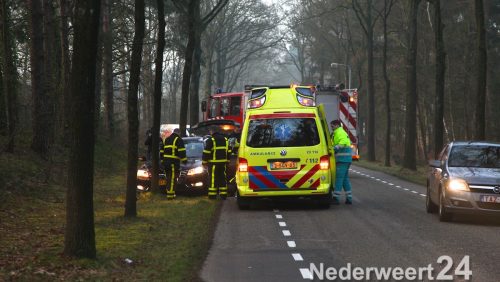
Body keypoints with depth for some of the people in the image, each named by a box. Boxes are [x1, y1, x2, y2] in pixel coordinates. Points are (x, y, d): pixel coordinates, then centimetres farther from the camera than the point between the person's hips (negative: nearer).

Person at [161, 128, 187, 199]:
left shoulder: (166, 140, 22)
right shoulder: (178, 140, -1)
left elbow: (162, 151, 25)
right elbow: (181, 150, -11)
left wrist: (162, 161, 28)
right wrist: (184, 159, -10)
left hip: (165, 162, 7)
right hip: (174, 162, -7)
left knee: (169, 178, 15)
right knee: (172, 179, -8)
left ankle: (169, 193, 18)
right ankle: (170, 194, -12)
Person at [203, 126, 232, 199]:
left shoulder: (210, 140, -9)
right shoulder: (225, 139, 13)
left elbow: (206, 152, -10)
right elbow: (228, 151, 19)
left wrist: (205, 161, -2)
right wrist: (227, 161, 25)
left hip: (214, 163, -6)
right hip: (223, 163, 6)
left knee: (213, 179, -3)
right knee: (222, 179, 10)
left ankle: (212, 195, -5)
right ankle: (223, 195, 9)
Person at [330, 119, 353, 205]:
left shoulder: (339, 132, -8)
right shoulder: (342, 132, 25)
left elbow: (343, 142, -25)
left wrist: (335, 148, -34)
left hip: (342, 158, -11)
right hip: (346, 159, 11)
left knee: (339, 178, -11)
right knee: (345, 178, 13)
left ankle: (336, 198, -13)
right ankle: (349, 198, 14)